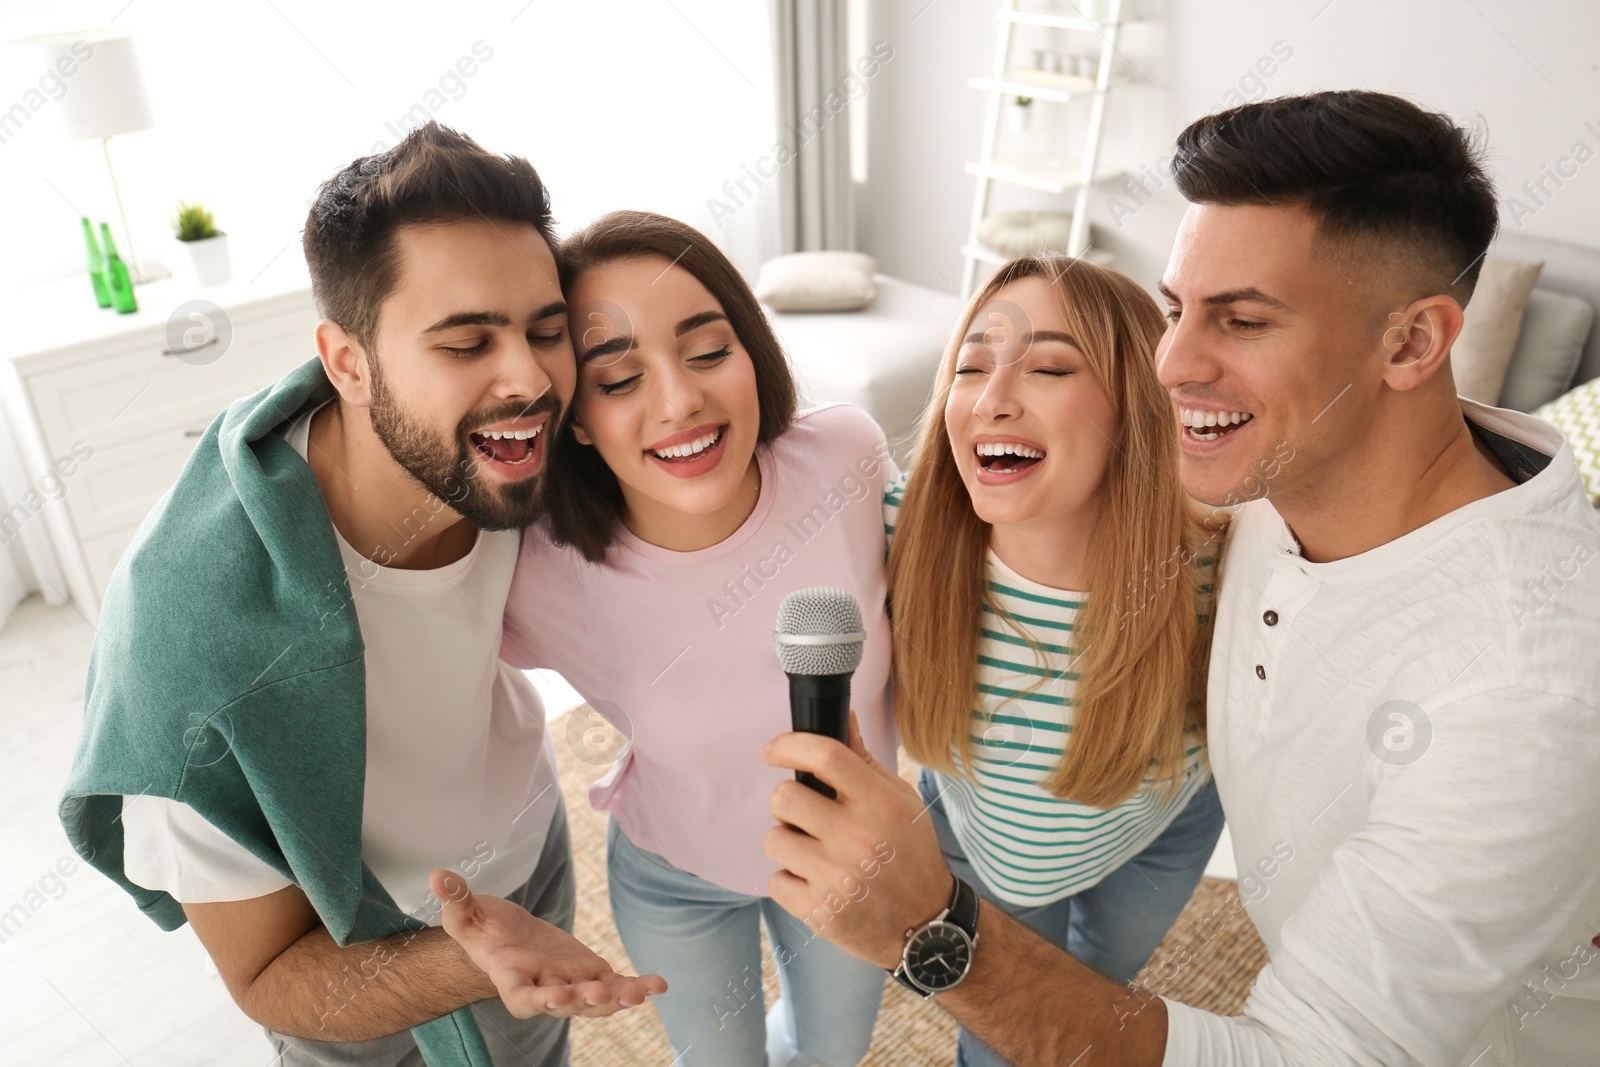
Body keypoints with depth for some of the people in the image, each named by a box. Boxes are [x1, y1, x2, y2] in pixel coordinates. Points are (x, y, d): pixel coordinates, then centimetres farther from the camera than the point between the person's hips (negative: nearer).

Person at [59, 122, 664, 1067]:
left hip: (530, 854, 4)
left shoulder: (501, 457, -25)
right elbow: (270, 977, -27)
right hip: (356, 953, -4)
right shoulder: (193, 636, -39)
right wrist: (468, 962, -44)